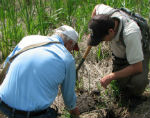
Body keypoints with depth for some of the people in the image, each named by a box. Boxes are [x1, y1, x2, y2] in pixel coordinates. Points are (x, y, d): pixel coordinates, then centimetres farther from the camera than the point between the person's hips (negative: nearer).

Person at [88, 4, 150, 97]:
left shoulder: (130, 33, -43)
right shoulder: (105, 13, -28)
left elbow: (137, 68, -37)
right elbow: (97, 7, 2)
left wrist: (111, 77, -34)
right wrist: (92, 28, -1)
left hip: (139, 52, -6)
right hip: (119, 52, 6)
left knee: (137, 82, -30)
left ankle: (136, 96, 2)